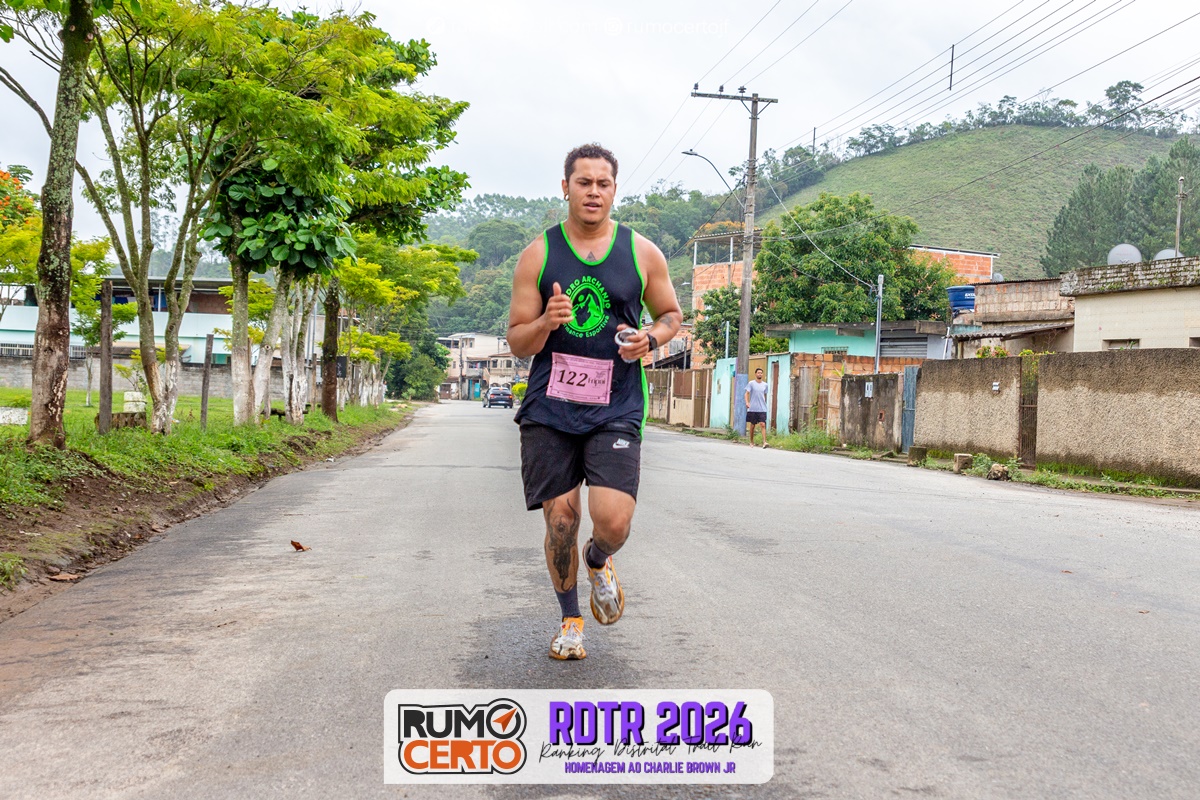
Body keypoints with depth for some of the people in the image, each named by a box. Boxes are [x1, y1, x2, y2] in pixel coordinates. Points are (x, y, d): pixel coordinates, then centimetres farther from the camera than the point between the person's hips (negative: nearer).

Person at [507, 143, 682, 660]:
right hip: (548, 409, 1)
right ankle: (570, 619, 26)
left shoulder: (642, 253, 4)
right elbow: (517, 343, 4)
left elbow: (671, 314, 17)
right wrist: (546, 323, -19)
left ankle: (598, 562, 23)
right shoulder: (538, 254, 3)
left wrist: (651, 339, -6)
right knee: (559, 519, 2)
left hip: (616, 410, 0)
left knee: (613, 520, -15)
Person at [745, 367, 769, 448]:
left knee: (763, 424, -12)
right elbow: (747, 393, -4)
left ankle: (764, 442, -19)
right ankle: (751, 442, 20)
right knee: (752, 425, 7)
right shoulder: (751, 383, 1)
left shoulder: (765, 385, 10)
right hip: (752, 409, -1)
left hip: (762, 409, 1)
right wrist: (747, 402, -19)